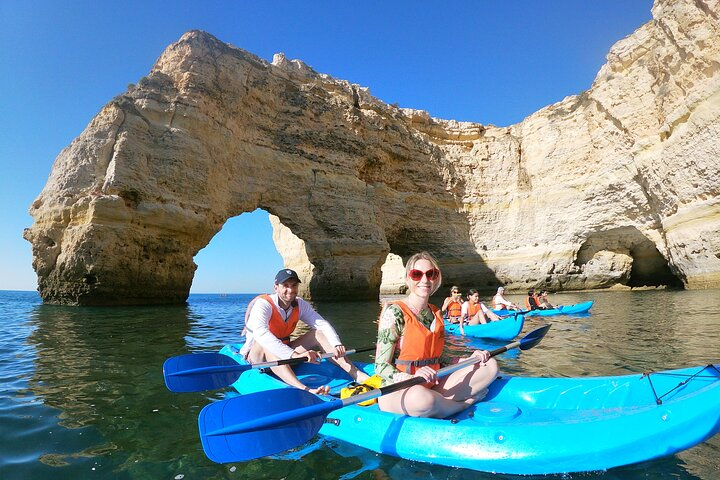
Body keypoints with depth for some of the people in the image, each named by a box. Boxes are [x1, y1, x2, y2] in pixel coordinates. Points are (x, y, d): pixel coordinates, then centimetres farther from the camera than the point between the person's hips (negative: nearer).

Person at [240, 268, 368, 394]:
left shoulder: (300, 305, -5)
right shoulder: (263, 304, -22)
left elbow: (323, 324, -14)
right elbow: (260, 334, -41)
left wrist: (337, 345, -35)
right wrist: (294, 355, -53)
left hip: (285, 356, 5)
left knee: (317, 333, -15)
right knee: (266, 345, -38)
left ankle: (358, 375, -27)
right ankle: (303, 388, -58)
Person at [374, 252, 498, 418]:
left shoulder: (436, 314, 10)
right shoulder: (395, 312, -12)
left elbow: (436, 358, 15)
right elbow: (381, 367, -16)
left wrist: (471, 358, 2)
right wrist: (412, 378, -33)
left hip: (432, 389, 7)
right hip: (396, 393, -6)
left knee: (490, 365, 3)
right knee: (420, 396, -41)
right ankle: (464, 403, -8)